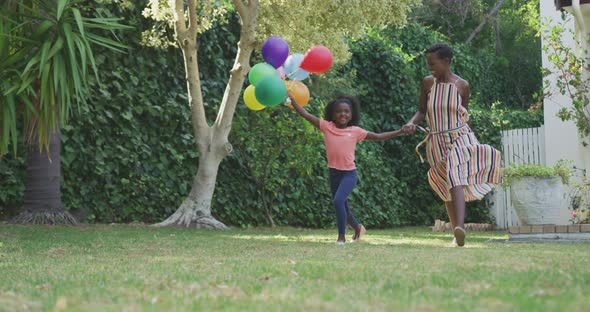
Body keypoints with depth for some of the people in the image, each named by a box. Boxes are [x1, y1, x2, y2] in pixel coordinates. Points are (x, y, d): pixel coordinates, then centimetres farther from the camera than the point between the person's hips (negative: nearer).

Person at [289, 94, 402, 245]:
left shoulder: (355, 131, -1)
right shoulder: (326, 126, 0)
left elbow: (378, 137, 6)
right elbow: (306, 115, -4)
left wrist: (401, 131, 2)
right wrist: (290, 98, -12)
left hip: (349, 173, -3)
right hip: (333, 172, 3)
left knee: (338, 200, -24)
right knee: (342, 206, 16)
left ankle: (341, 236, -11)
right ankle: (358, 227, 44)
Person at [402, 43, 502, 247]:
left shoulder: (462, 85, -2)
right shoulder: (428, 83, 1)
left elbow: (465, 115, 9)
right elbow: (422, 111, 9)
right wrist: (412, 123, -11)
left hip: (459, 138, -3)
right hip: (436, 143, 3)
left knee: (455, 177, -27)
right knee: (447, 190, 9)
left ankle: (460, 227, -42)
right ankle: (457, 234, 20)